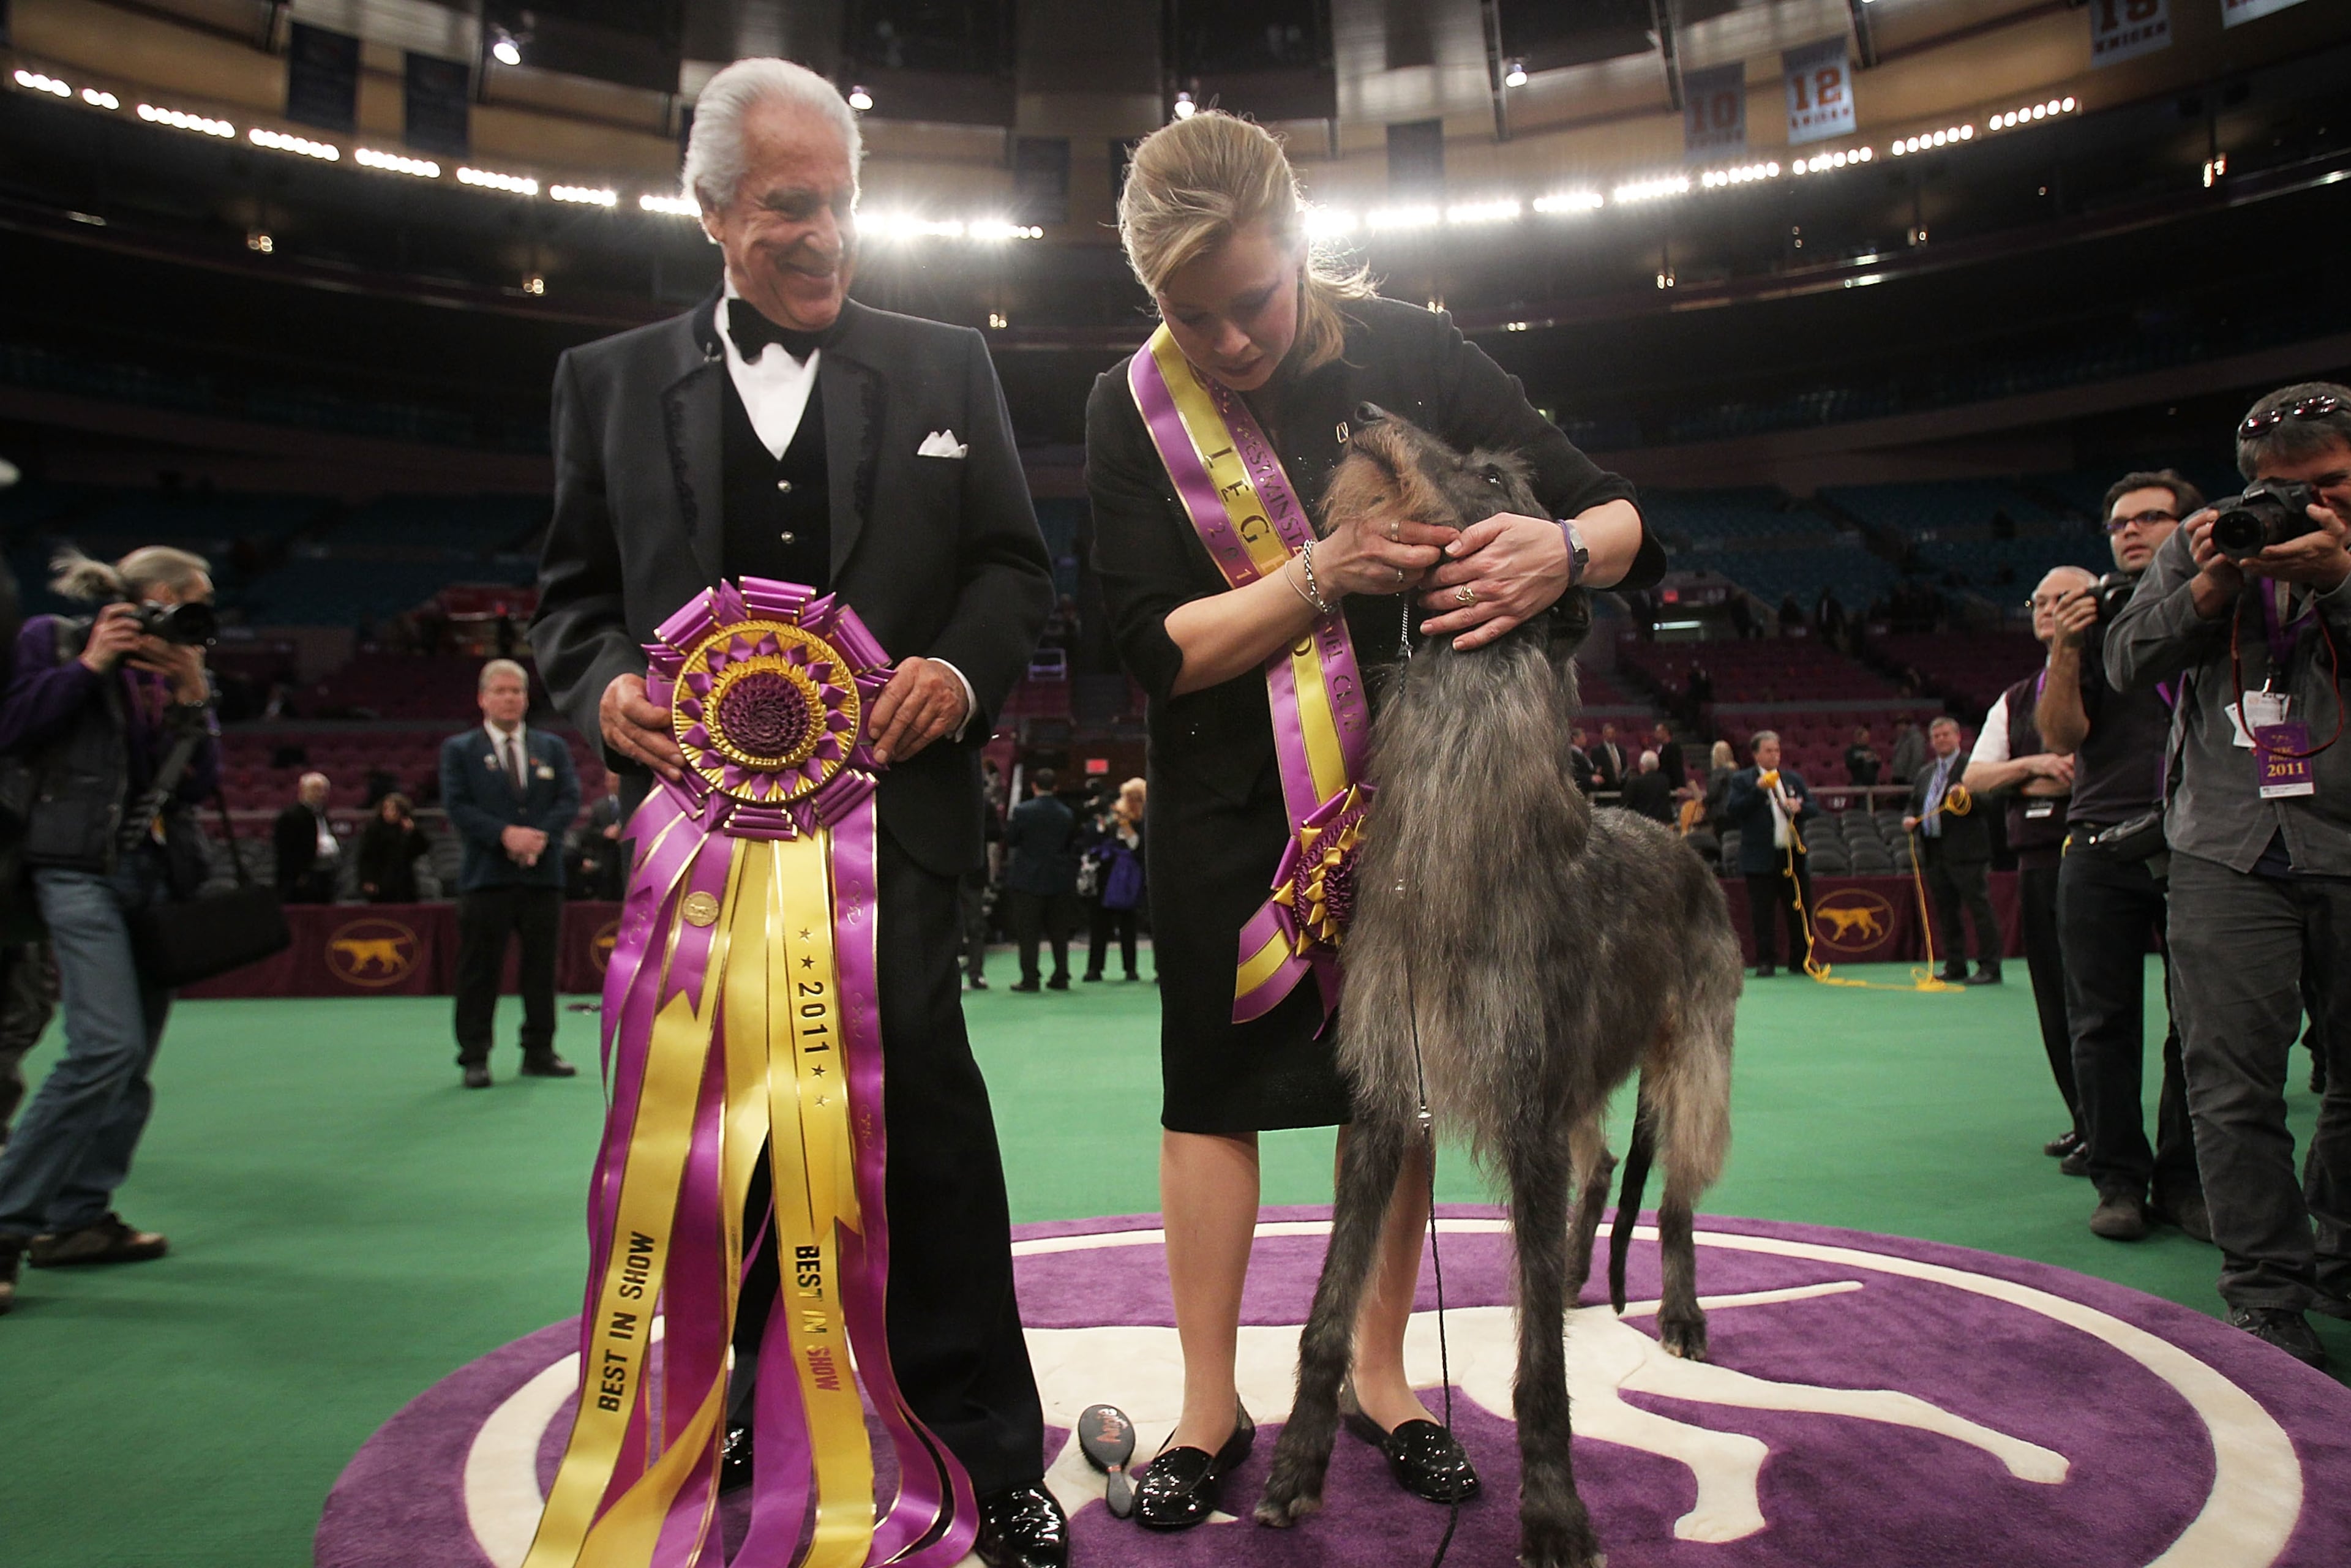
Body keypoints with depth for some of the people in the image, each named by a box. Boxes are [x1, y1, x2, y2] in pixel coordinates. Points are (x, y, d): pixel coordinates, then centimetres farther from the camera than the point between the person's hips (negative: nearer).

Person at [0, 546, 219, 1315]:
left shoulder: (177, 669, 15)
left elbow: (202, 782, 8)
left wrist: (192, 697, -4)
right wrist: (89, 666, -10)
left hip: (159, 873, 7)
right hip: (82, 868, -6)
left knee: (132, 1062, 7)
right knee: (108, 1044, -19)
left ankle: (76, 1219, 17)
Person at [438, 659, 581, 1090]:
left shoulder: (552, 747, 14)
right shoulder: (458, 749, 7)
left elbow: (570, 799, 4)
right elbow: (456, 805, -4)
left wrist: (542, 835, -14)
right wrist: (505, 834, -17)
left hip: (543, 874, 3)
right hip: (486, 876, -2)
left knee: (542, 967, 7)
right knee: (480, 971, 0)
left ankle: (539, 1052, 16)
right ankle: (475, 1057, 9)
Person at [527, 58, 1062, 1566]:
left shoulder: (945, 365, 11)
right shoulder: (613, 380, 13)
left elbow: (1016, 564, 9)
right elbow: (575, 587, 14)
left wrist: (966, 670, -11)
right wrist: (604, 685, -8)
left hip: (891, 803, -2)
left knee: (918, 1089, -10)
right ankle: (751, 1400, 33)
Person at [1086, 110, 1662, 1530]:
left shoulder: (1409, 354, -8)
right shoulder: (1132, 412, -8)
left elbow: (1620, 519, -6)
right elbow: (1160, 648, -14)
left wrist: (1562, 548, -30)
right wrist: (1326, 576, -27)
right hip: (1228, 806, 0)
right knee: (1214, 1084, 3)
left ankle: (1380, 1376, 27)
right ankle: (1210, 1407, 19)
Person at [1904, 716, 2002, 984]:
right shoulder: (1924, 774, 20)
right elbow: (1915, 804, 23)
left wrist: (1966, 796, -29)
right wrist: (1910, 820, 3)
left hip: (1965, 851, -7)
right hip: (1933, 852, 7)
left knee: (1980, 909, -4)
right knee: (1945, 912, 11)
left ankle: (1989, 968, 0)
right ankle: (1955, 967, 18)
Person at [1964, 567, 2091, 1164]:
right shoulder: (2015, 700, 19)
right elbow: (1973, 777, 11)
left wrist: (2067, 778, -11)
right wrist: (2031, 765, -5)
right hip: (2037, 859, 6)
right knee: (2054, 1000, 9)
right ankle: (2084, 1121, 19)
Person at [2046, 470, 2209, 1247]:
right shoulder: (2092, 618, 10)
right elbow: (2062, 734, 0)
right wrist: (2065, 651, -14)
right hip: (2103, 845, 0)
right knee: (2104, 1023, 2)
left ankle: (2185, 1181, 13)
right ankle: (2120, 1180, 10)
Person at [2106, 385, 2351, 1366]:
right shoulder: (2199, 546, 11)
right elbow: (2126, 665, 5)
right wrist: (2210, 585, -7)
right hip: (2230, 850, 0)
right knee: (2233, 1080, -3)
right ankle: (2266, 1290, 6)